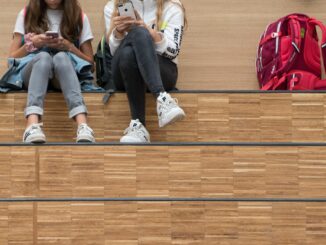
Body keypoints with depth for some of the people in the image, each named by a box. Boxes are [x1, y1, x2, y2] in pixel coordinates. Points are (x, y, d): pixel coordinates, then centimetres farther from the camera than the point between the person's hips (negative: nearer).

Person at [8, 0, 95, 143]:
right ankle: (32, 126, -59)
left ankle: (83, 126, -57)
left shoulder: (78, 17, 13)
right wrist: (32, 43, -8)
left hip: (65, 72, 0)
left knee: (61, 57, -36)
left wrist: (69, 46, -7)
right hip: (31, 73, 0)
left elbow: (90, 62, 10)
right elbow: (12, 58, 10)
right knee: (43, 56, -36)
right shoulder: (27, 14, 14)